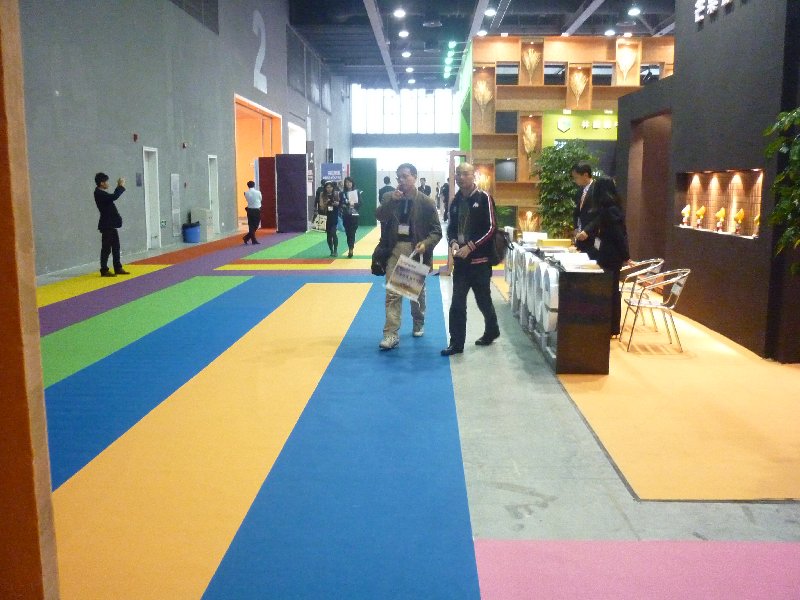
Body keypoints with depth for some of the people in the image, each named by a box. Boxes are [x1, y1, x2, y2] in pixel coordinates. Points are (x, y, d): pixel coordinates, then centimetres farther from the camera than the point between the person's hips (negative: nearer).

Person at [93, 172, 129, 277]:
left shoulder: (102, 193, 14)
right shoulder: (99, 193, -16)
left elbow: (113, 196, 26)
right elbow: (114, 197, -27)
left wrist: (120, 186, 14)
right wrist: (121, 186, -14)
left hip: (111, 224, 10)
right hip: (106, 225, -10)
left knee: (116, 247, 14)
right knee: (106, 248, -4)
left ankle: (118, 268, 21)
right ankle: (104, 270, 2)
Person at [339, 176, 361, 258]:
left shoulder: (357, 191, 2)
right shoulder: (342, 193, 5)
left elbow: (360, 203, -1)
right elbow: (340, 204, 3)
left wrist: (354, 204, -18)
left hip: (354, 215, -2)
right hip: (346, 216, 2)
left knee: (352, 233, -10)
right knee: (348, 233, 4)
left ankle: (351, 250, -13)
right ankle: (350, 249, 15)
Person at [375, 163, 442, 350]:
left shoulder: (426, 202, -4)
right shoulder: (388, 197, 3)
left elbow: (436, 231, -4)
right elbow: (379, 216, -13)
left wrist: (425, 244, -21)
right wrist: (392, 200, -25)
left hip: (416, 251, -1)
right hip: (395, 250, 1)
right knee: (392, 293, -7)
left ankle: (418, 323, 39)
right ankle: (391, 334, -6)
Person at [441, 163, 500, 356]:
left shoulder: (484, 199, -6)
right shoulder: (456, 201, 10)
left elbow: (491, 228, -11)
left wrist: (470, 246, -18)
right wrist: (453, 243, -7)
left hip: (480, 259, -4)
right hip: (460, 260, 4)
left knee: (483, 300, 10)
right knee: (457, 303, 1)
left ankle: (491, 331, 34)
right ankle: (456, 343, 8)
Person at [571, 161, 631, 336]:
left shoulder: (603, 185, -10)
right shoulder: (580, 192, 13)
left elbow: (606, 212, -17)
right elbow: (578, 214, 17)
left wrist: (588, 231, -17)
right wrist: (578, 230, 0)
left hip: (608, 244, -7)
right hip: (591, 245, 7)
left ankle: (612, 328, 9)